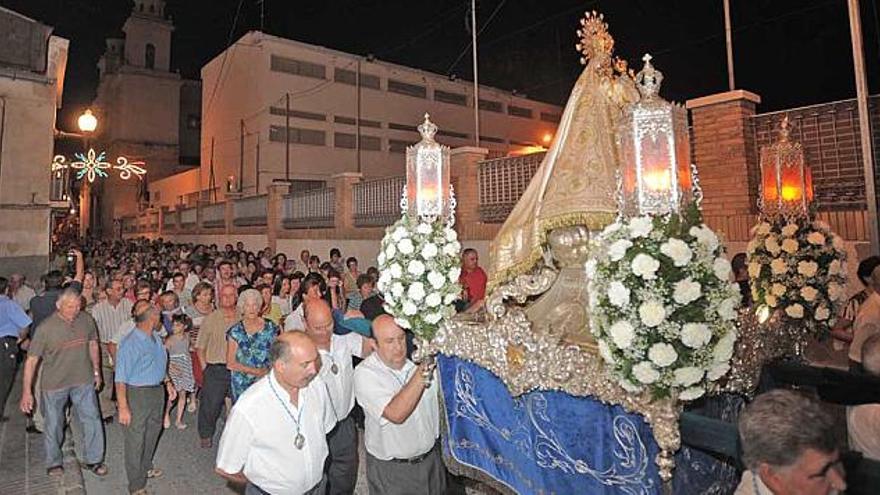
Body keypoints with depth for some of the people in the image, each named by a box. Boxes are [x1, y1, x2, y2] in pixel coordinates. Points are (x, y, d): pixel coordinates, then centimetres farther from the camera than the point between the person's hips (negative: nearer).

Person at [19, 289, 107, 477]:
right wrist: (27, 391, -12)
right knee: (53, 424, 13)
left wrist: (96, 371, 12)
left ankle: (93, 460, 22)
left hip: (83, 380, 2)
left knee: (92, 420, 5)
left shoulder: (87, 320, -8)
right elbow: (31, 360, -12)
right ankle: (54, 462, 35)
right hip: (54, 383, -2)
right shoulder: (46, 328, -17)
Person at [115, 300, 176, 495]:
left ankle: (146, 467, 47)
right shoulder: (130, 343, -24)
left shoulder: (156, 337, 3)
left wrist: (168, 383, 15)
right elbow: (121, 379, -23)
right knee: (135, 440, 6)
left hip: (157, 391, 8)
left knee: (153, 432, 24)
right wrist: (123, 407, -23)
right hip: (137, 394, -8)